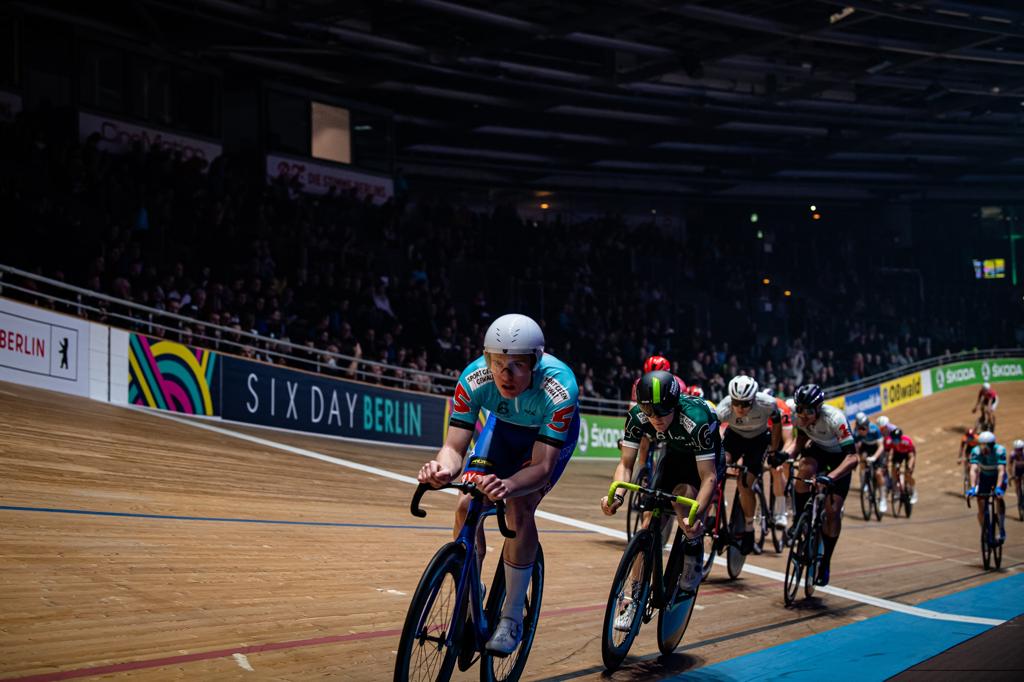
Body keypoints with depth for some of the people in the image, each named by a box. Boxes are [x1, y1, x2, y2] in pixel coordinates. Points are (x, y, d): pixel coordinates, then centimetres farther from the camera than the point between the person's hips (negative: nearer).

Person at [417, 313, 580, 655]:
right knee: (467, 506, -15)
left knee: (519, 508, -25)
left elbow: (542, 465, -42)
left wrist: (507, 485, -63)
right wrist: (443, 467, -56)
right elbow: (454, 446, -32)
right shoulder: (473, 379, -33)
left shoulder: (560, 388, -41)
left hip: (553, 433, -3)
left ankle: (512, 619, -11)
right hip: (504, 425, 3)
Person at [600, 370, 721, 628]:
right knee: (650, 519, -9)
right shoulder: (637, 416, -27)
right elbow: (625, 464, -22)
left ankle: (694, 552, -6)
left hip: (705, 458, -4)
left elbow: (709, 477, -38)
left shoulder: (696, 420, -39)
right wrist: (617, 495, -42)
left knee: (683, 494, -33)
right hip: (675, 454, 4)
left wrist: (697, 514, -52)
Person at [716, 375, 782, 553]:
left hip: (759, 439, -1)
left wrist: (773, 451, -5)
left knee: (744, 483, -13)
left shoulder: (767, 404, -32)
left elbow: (776, 423, -11)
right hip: (734, 436, 1)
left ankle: (749, 531, 6)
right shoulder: (724, 408, -34)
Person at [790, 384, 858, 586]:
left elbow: (852, 458, -43)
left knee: (832, 511, -10)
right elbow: (801, 440, -4)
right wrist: (789, 455, -24)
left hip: (839, 458, -3)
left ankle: (825, 563, 8)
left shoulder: (835, 418, -38)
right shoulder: (798, 415, -23)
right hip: (817, 450, 3)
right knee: (804, 471, -32)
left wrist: (830, 477, -57)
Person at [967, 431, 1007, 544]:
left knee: (998, 498, -30)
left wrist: (998, 487, -55)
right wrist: (972, 487, -50)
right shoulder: (976, 451, -27)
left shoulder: (1000, 451, -32)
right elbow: (973, 470, -36)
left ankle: (1002, 529, -21)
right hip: (984, 477, 2)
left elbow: (1001, 471, -41)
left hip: (998, 477, -2)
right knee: (981, 509, -7)